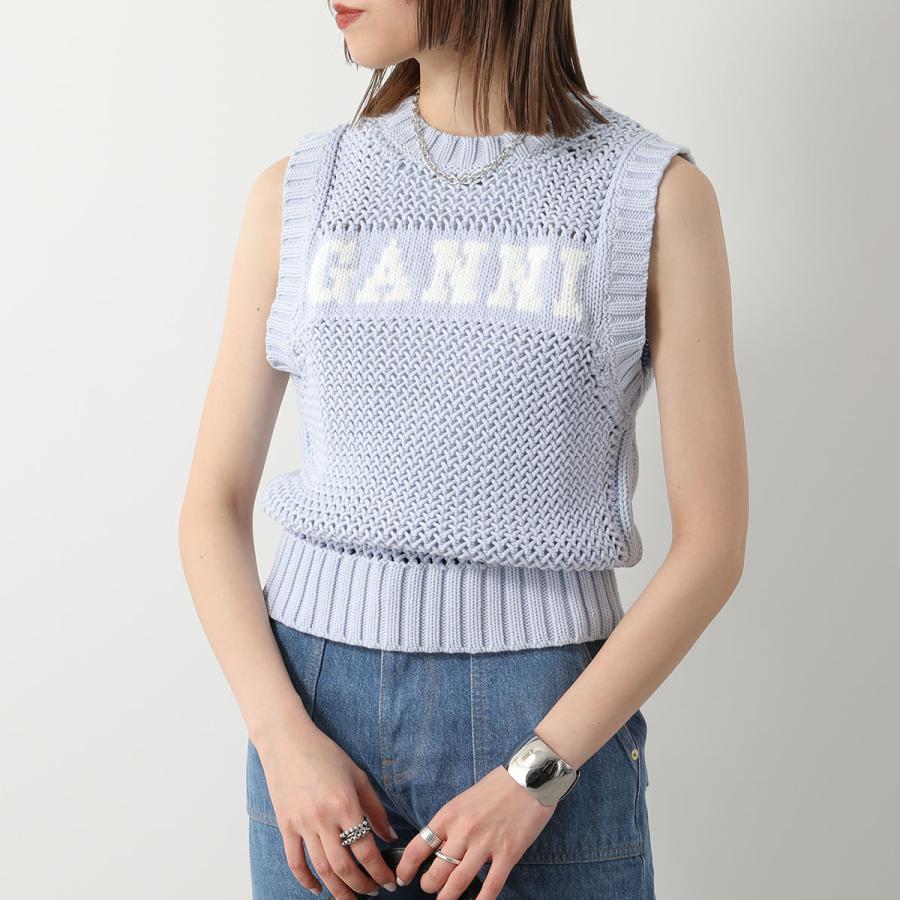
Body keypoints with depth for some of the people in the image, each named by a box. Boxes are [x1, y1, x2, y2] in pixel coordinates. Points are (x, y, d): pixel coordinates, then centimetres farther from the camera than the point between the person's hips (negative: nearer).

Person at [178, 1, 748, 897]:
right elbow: (213, 504, 3)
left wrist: (536, 775, -13)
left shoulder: (658, 194, -5)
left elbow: (713, 540, -6)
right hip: (319, 720, 2)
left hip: (548, 727, -2)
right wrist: (285, 741, -9)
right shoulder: (298, 191, 2)